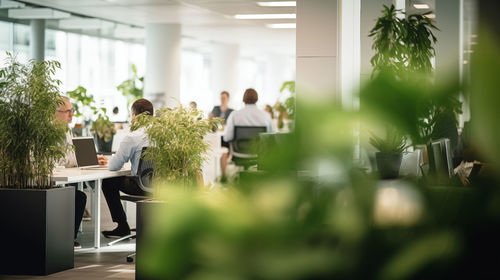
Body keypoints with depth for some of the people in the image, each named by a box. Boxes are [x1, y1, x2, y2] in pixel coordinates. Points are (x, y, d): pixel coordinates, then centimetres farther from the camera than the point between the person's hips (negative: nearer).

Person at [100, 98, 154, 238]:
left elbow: (114, 166, -9)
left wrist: (110, 160, 15)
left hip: (143, 187, -6)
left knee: (108, 182, 15)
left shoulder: (132, 137, -14)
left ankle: (122, 227, 18)